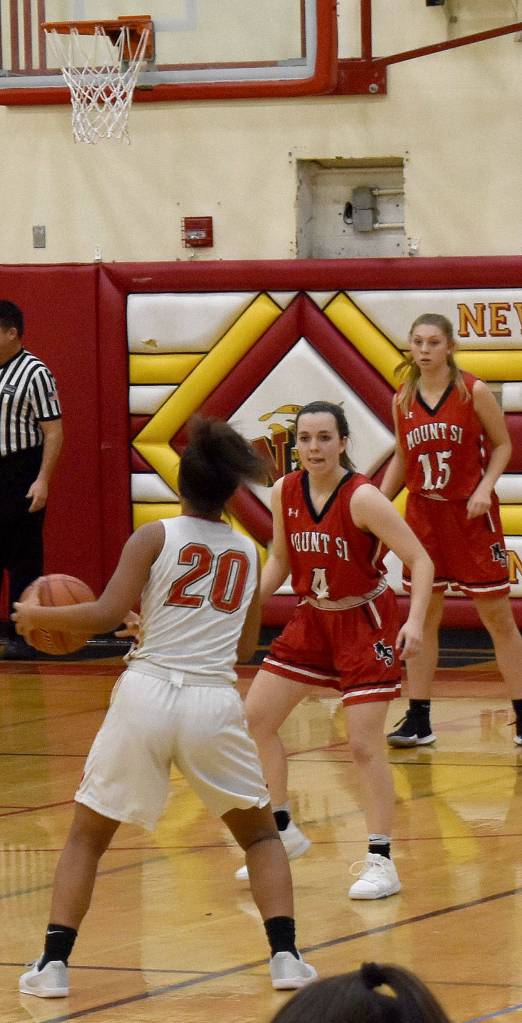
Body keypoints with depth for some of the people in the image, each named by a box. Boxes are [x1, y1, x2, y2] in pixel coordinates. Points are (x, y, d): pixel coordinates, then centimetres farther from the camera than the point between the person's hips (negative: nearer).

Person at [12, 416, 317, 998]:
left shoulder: (155, 537, 1)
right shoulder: (247, 553, 13)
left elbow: (106, 615, -9)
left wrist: (38, 617, 7)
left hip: (147, 692, -2)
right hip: (215, 701, 2)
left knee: (87, 835, 15)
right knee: (260, 834, 21)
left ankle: (53, 963, 4)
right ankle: (285, 955, 6)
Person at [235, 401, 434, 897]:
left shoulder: (362, 498, -23)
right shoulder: (285, 492, -5)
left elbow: (420, 561, -22)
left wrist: (415, 621, -34)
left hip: (365, 624, -6)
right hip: (312, 619, 6)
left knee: (364, 744, -10)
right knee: (254, 718, 5)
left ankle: (381, 863, -1)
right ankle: (282, 832, 21)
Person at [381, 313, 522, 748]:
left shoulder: (473, 392, -8)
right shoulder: (403, 401, 4)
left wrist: (485, 487, -16)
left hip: (472, 516, -4)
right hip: (423, 516, 4)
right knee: (423, 617, 6)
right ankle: (418, 722, 10)